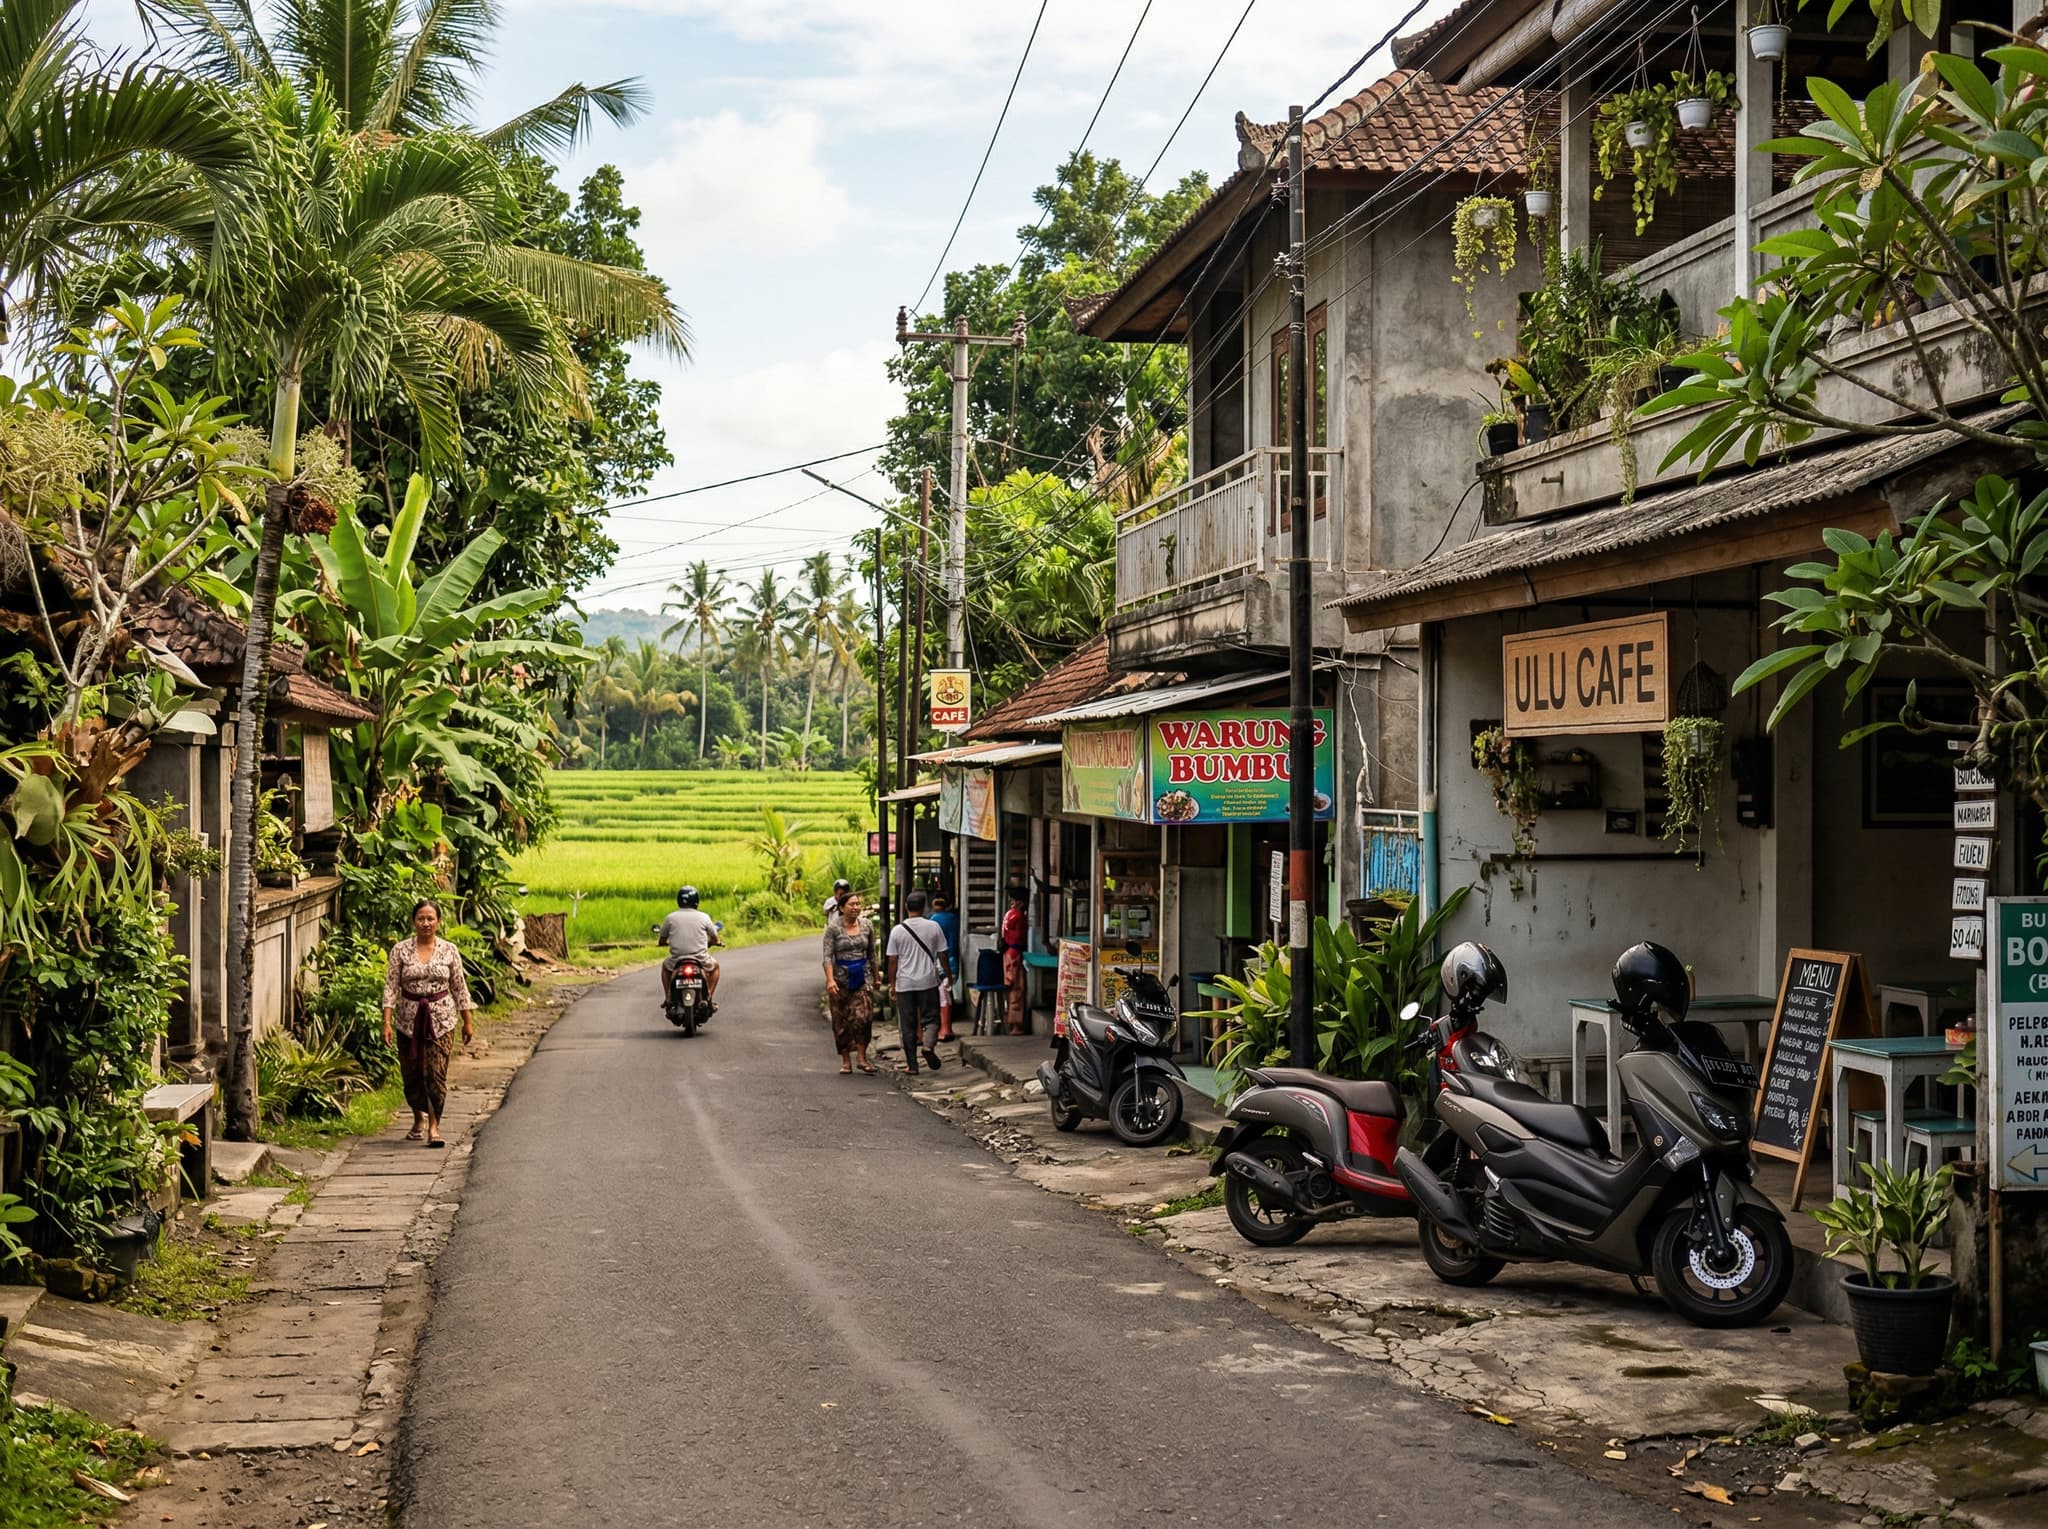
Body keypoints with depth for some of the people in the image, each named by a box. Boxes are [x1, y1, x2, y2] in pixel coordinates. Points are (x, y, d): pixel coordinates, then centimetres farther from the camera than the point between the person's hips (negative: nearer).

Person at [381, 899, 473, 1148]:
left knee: (436, 1073, -10)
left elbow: (459, 987, 7)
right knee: (411, 1074, 9)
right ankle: (419, 1118, 33)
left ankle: (434, 1127, -5)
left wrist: (467, 1022, 8)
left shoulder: (449, 950, 1)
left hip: (440, 1019, -1)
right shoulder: (400, 950, -1)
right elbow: (391, 987, -3)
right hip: (409, 1018, 1)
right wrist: (387, 1022, -11)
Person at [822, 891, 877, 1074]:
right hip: (841, 976, -2)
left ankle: (861, 1057, -3)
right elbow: (828, 956, -11)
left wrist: (875, 977, 16)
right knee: (842, 1021, 3)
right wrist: (830, 980, -22)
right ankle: (846, 1061, 11)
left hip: (863, 976, 2)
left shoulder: (867, 926, 5)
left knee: (863, 1016, -11)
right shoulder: (833, 928, -6)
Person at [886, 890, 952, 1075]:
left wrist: (892, 984, 8)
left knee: (908, 1025, 6)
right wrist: (949, 975, 17)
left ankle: (911, 1065, 6)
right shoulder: (933, 927, -2)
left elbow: (892, 961, 0)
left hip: (905, 984, 0)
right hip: (928, 981, 0)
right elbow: (943, 955, 3)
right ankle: (929, 1044, -21)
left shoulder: (897, 931, -2)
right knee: (930, 1017, 8)